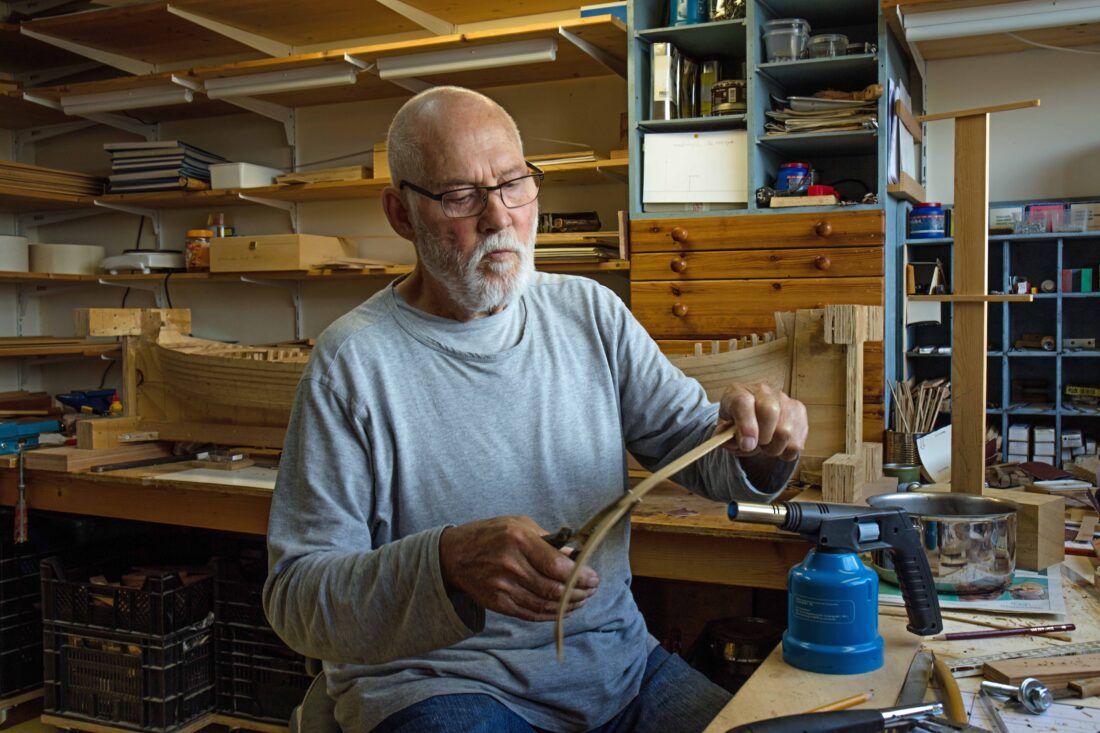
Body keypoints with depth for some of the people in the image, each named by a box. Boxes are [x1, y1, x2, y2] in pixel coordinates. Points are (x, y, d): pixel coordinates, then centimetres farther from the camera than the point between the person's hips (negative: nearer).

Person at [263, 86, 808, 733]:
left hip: (618, 660, 3)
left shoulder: (590, 312, 3)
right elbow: (296, 591, -15)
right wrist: (447, 563, -33)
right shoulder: (353, 361, -13)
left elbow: (696, 444, 4)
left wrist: (757, 442, -20)